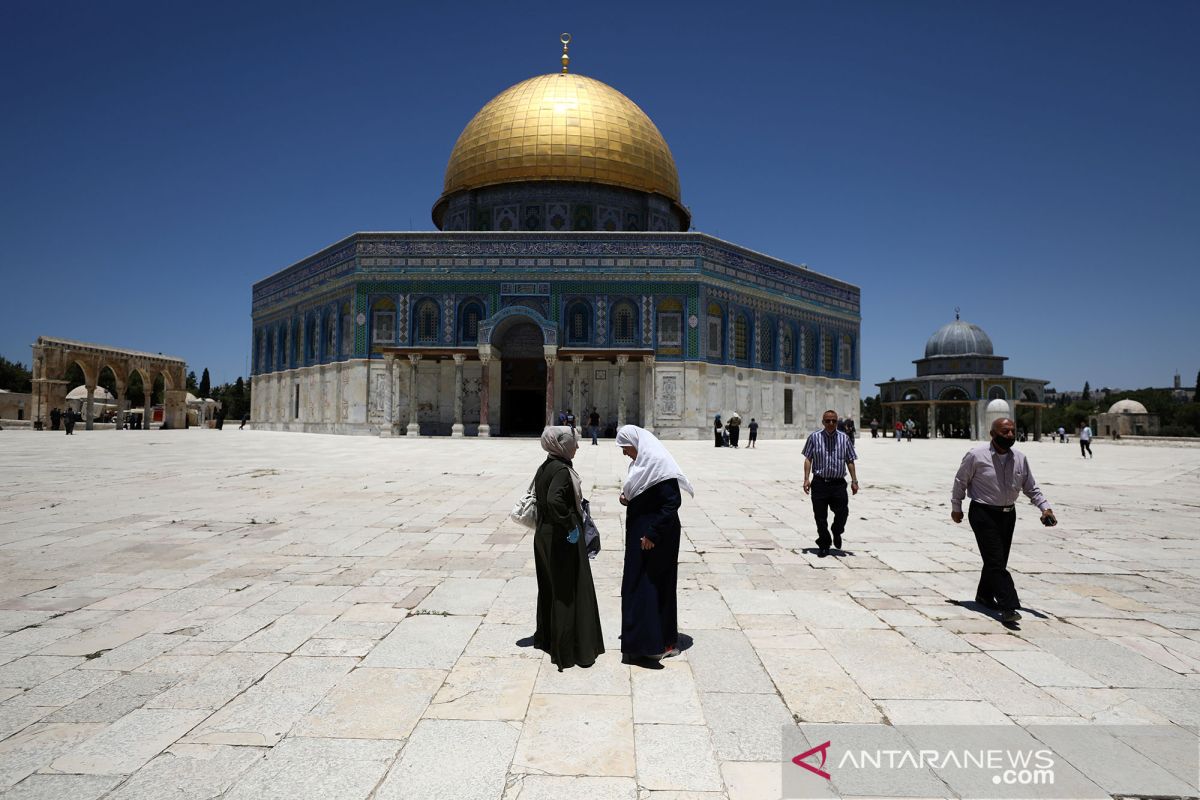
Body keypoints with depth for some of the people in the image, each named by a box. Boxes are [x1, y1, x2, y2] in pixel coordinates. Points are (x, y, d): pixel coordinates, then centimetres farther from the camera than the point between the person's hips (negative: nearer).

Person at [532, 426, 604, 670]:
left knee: (550, 589, 21)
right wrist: (570, 525, -25)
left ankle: (546, 637, 36)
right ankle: (570, 649, 10)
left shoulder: (544, 468, 7)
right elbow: (554, 500, -36)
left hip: (544, 536, 9)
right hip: (563, 540, -9)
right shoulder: (562, 470, -21)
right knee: (569, 592, 1)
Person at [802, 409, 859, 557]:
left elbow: (850, 461, 8)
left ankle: (837, 533, 29)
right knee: (820, 517, 4)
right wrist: (806, 479, -5)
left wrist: (854, 481, 3)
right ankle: (823, 545, 21)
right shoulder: (814, 437, 1)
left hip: (838, 483, 1)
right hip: (819, 483, -1)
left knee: (842, 512, -4)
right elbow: (808, 459, 2)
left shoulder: (844, 438, 5)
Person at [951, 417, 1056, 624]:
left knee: (998, 560, 15)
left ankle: (985, 595, 33)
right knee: (996, 561, -12)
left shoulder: (1020, 459, 3)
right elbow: (960, 481, 1)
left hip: (1008, 514, 6)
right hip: (983, 514, -6)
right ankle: (1008, 607, -16)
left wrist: (1045, 508, -3)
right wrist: (956, 507, 7)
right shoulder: (976, 455, -11)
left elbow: (1031, 488, 11)